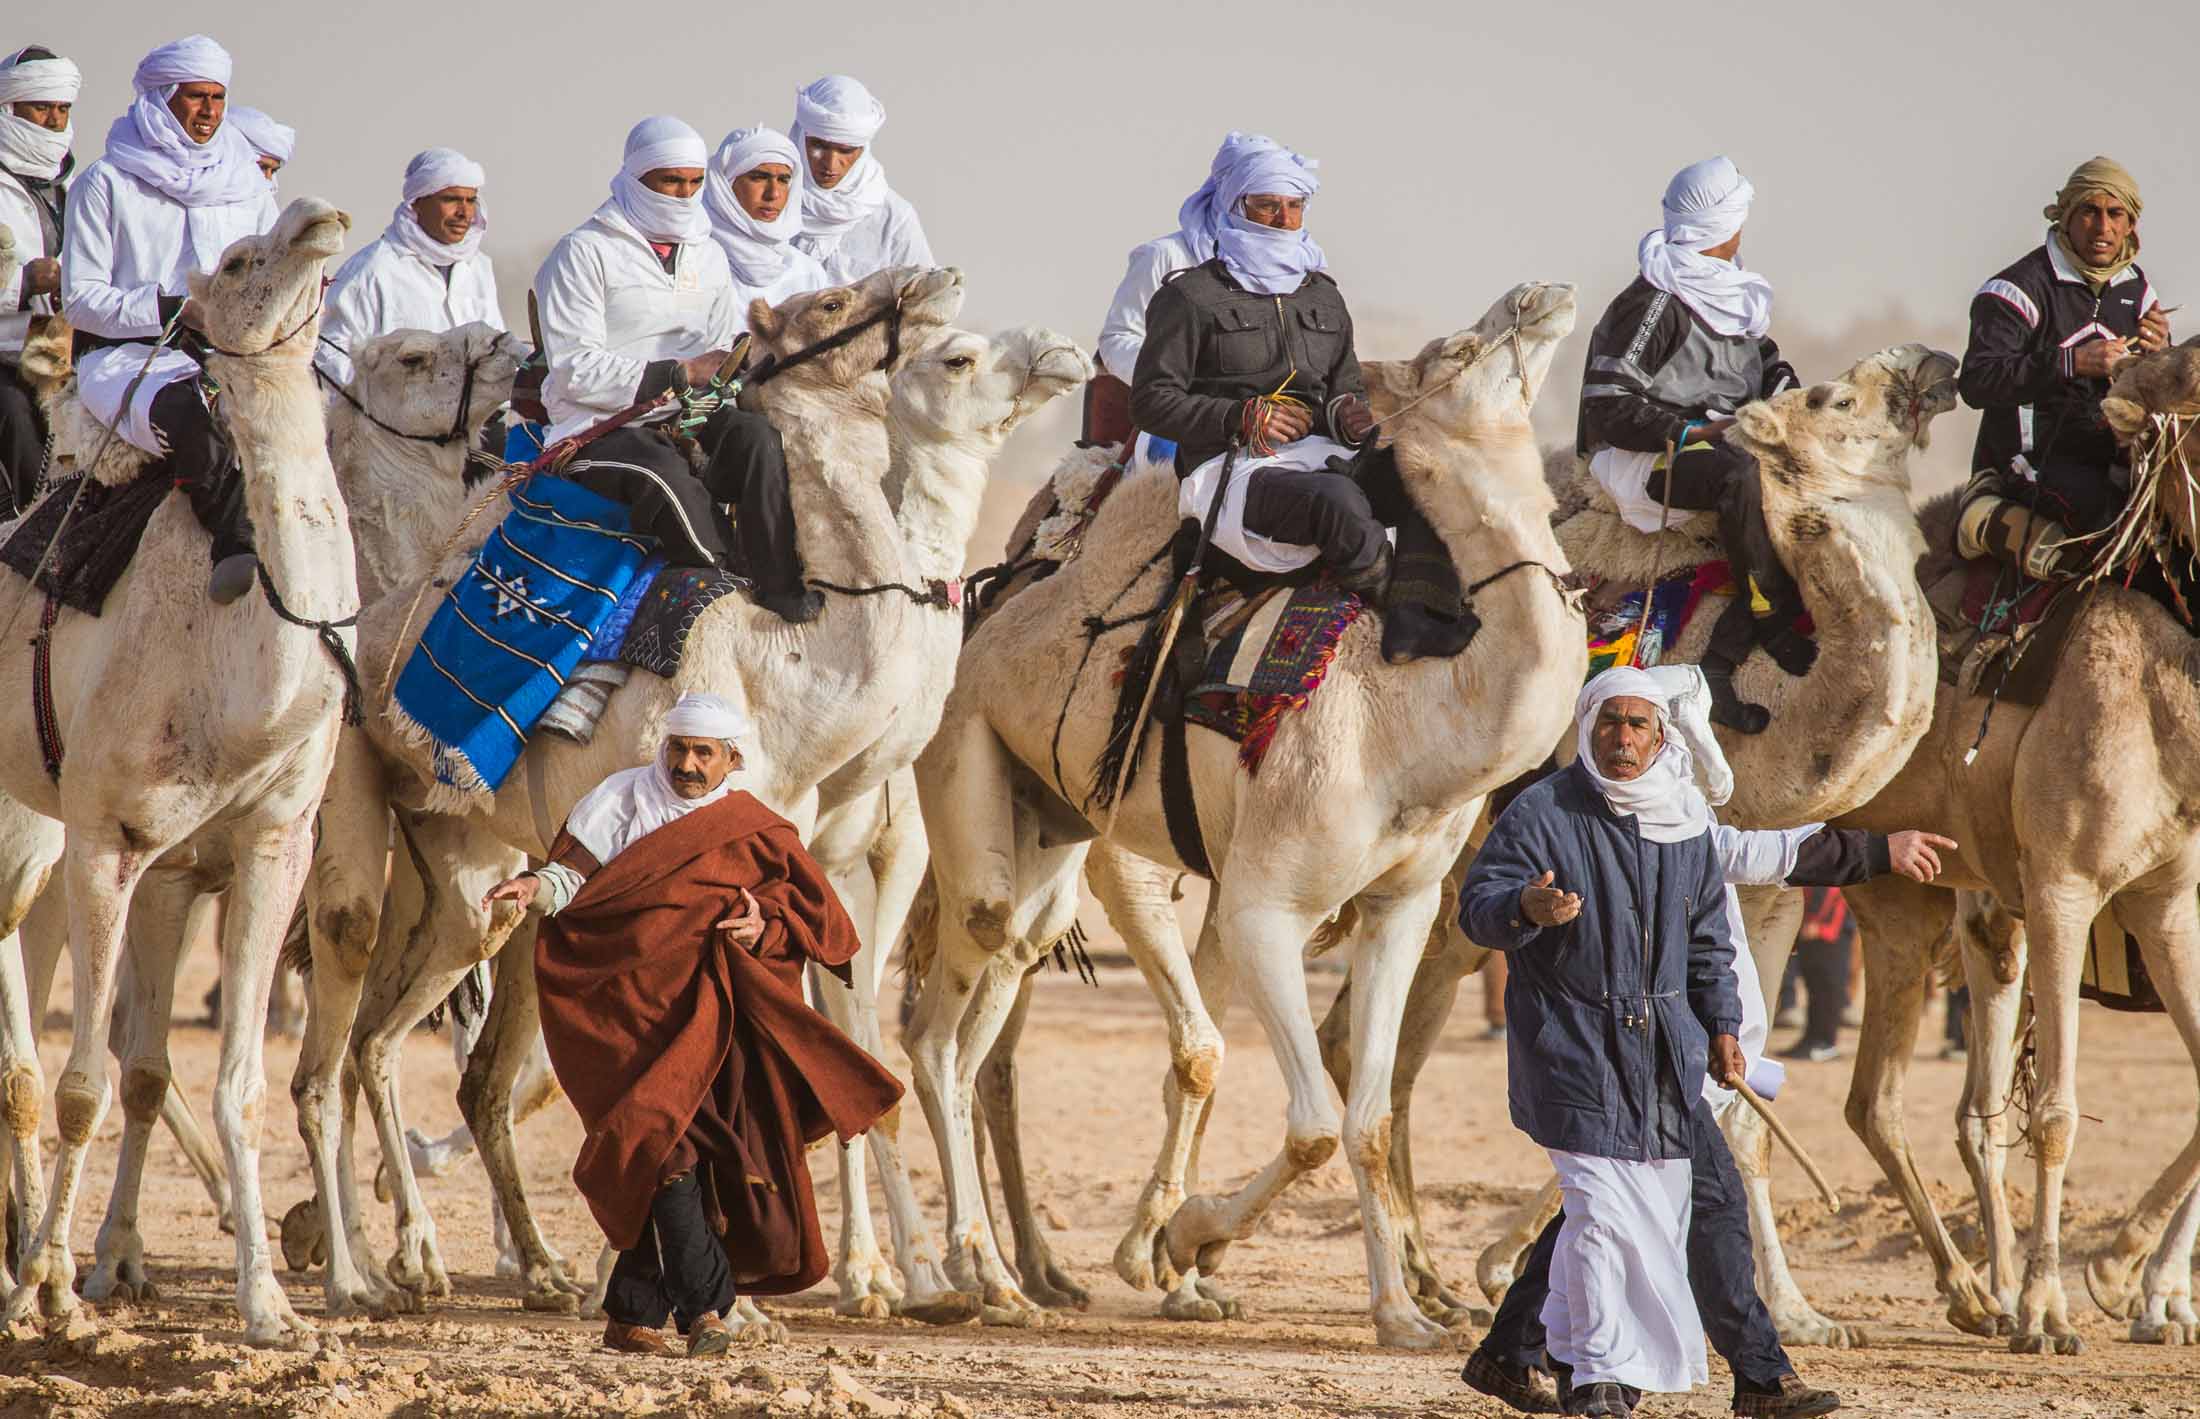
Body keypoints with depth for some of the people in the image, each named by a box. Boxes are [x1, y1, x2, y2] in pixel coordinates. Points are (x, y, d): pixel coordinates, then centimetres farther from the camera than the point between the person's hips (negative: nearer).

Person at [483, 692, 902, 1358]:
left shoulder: (754, 832, 12)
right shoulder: (624, 799, 6)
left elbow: (807, 919, 9)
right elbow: (574, 873, -4)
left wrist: (764, 928, -12)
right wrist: (538, 888, -25)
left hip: (708, 1015, 3)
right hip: (630, 1002, -3)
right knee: (669, 1136, -19)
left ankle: (630, 1317, 12)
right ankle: (704, 1303, -22)